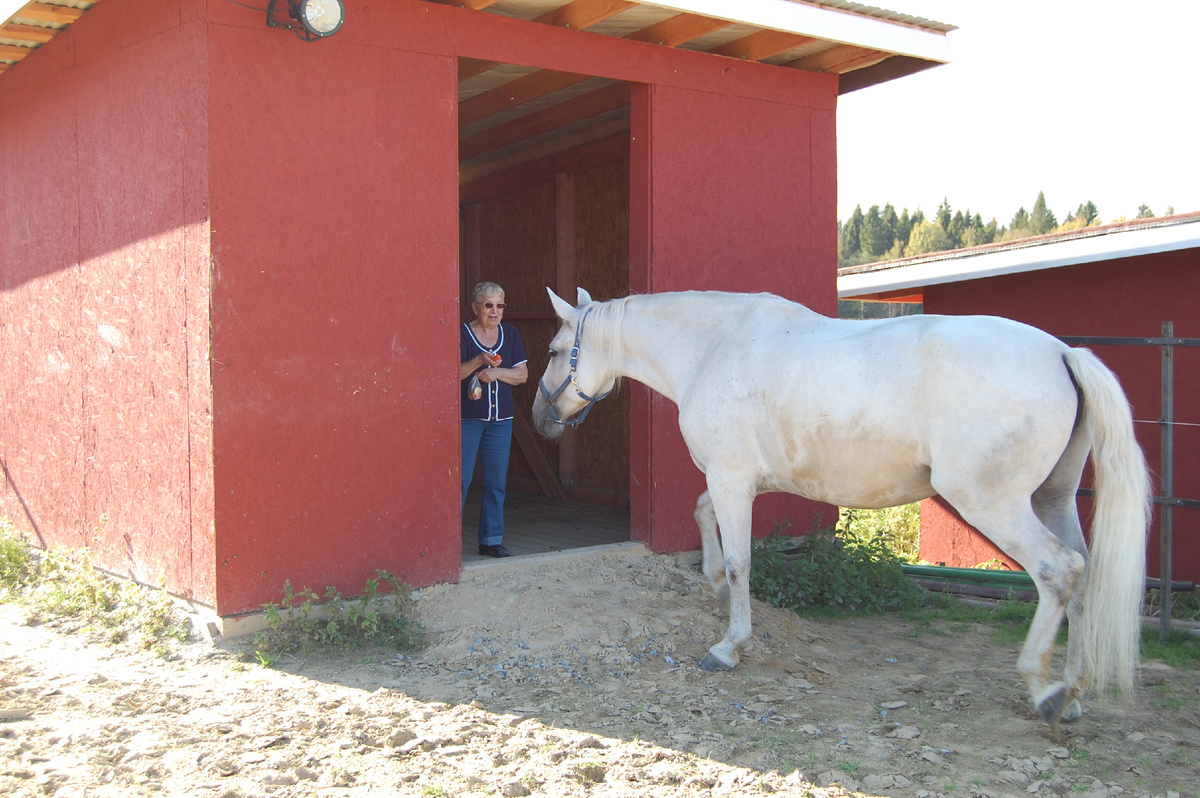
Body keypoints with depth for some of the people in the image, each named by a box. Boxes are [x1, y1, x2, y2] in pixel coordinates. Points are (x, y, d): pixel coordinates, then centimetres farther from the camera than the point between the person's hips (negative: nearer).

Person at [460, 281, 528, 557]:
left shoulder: (510, 334, 10)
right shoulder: (462, 334, -4)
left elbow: (523, 374, 6)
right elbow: (454, 374, -12)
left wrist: (497, 373, -11)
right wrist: (479, 362, -26)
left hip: (501, 420, 5)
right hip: (467, 418, -5)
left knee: (497, 481, 7)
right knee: (461, 478, -5)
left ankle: (492, 539, 16)